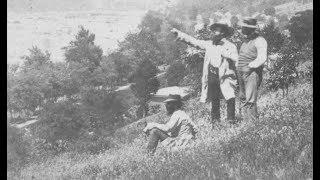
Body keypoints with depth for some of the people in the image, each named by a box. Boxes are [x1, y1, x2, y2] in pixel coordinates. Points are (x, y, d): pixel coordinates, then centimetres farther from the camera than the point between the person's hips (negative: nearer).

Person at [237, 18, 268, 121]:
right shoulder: (246, 41, 19)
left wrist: (250, 66, -22)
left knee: (250, 101, -12)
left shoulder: (259, 41, -8)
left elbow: (262, 58, -18)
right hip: (241, 74, 9)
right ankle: (247, 118, 18)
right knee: (243, 98, 10)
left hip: (252, 73, -9)